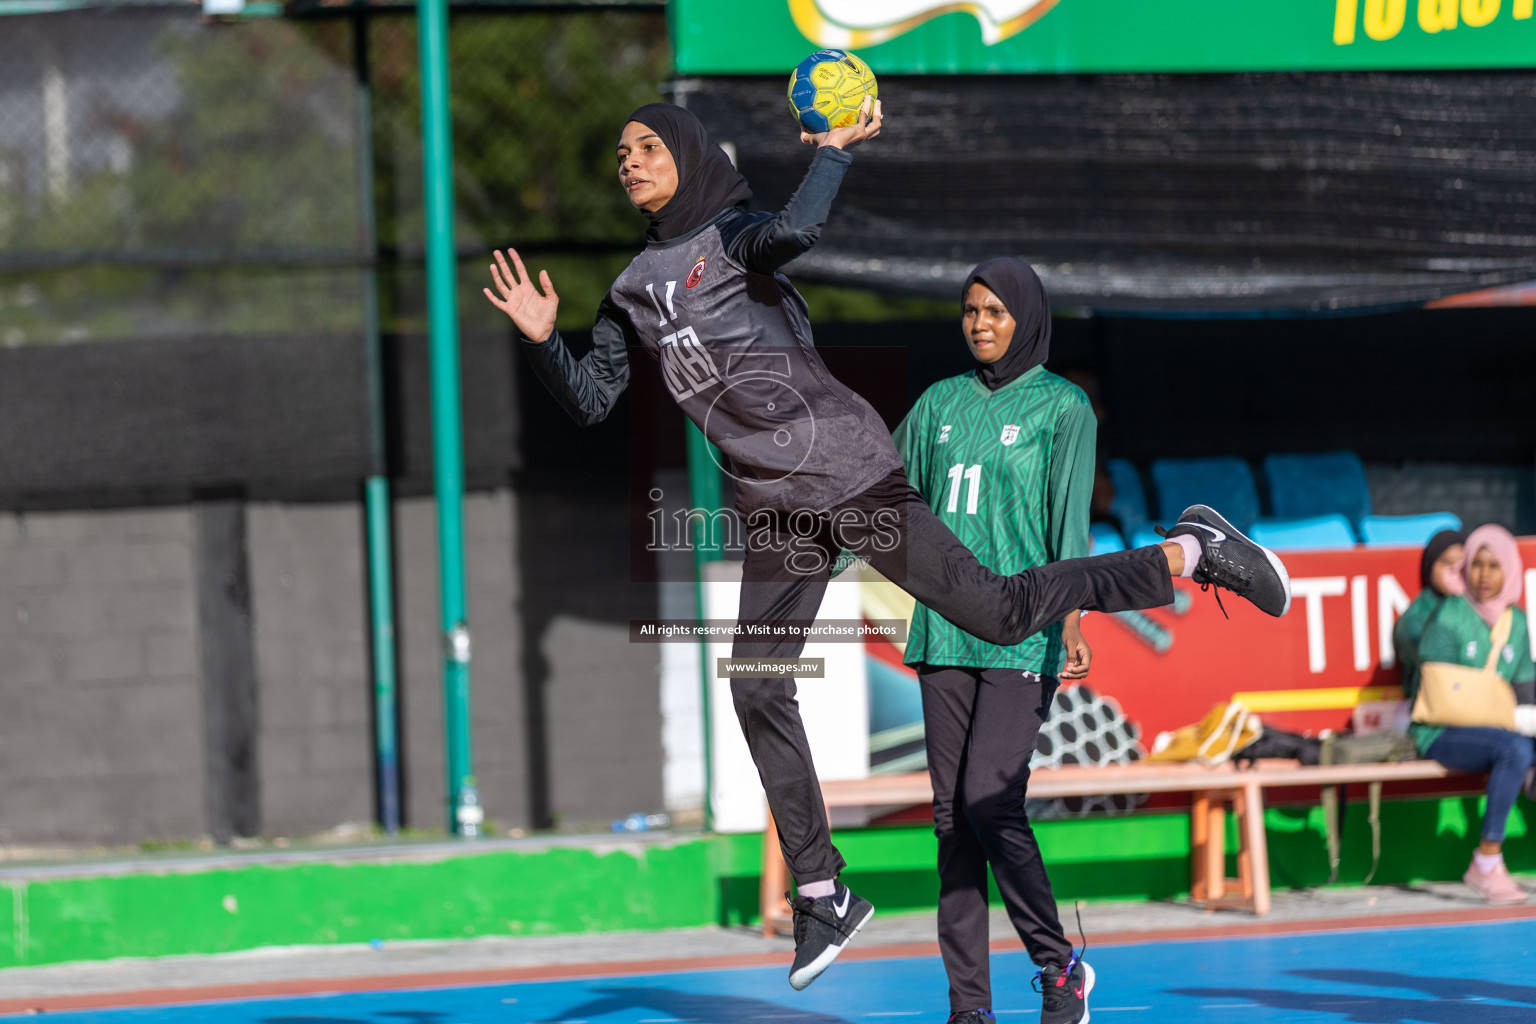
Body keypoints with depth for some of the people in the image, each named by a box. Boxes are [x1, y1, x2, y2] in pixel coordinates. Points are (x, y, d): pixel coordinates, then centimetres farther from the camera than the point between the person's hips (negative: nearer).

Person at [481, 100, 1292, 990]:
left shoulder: (732, 235, -4)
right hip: (775, 507, 7)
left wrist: (838, 148, -16)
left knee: (997, 614, -11)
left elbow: (793, 231, -27)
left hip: (850, 473, -7)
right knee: (758, 690, 0)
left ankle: (1190, 554, 5)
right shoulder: (633, 294, 14)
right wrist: (544, 341, -5)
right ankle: (822, 898, 9)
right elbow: (591, 401, 11)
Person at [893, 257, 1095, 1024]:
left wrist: (1070, 616, -21)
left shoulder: (1062, 408, 0)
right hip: (945, 634, 5)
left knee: (991, 803, -15)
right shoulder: (939, 404, 14)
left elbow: (1070, 515, -10)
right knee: (952, 814, 2)